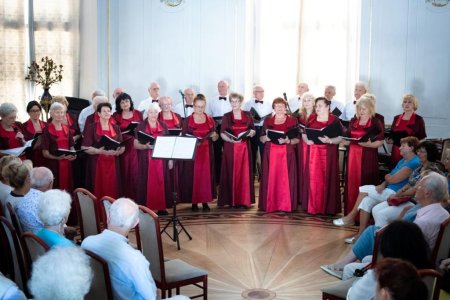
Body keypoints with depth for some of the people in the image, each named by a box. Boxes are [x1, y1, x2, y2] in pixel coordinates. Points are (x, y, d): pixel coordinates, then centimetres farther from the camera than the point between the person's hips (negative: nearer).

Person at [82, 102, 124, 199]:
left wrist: (116, 152, -13)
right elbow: (85, 147, -7)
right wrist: (99, 151, -21)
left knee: (112, 191, 0)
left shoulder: (116, 128, 11)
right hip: (96, 164, -3)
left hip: (112, 164, 3)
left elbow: (122, 147, 9)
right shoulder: (92, 128, 0)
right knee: (98, 192, -5)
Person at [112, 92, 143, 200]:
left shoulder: (138, 114, 8)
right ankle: (125, 197, 7)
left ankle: (135, 197, 5)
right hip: (123, 147, -1)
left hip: (136, 146, 1)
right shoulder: (116, 116, 4)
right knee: (124, 173, -1)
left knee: (135, 172, -3)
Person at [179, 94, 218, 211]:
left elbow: (215, 139, 9)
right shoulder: (188, 120, 2)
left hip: (206, 152, 2)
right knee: (193, 176, -4)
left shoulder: (210, 120, 9)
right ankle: (194, 201, 2)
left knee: (206, 175, 0)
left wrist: (214, 135, -13)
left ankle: (205, 201, 6)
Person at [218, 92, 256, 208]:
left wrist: (251, 132, -11)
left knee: (244, 173, 0)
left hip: (245, 148, 1)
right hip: (230, 148, -1)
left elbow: (253, 131, 12)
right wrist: (231, 139, -20)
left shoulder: (247, 115, 7)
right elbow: (222, 134, -2)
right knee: (231, 173, -3)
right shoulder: (226, 116, 3)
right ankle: (232, 200, 3)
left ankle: (244, 200, 6)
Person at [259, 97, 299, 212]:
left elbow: (297, 139, 2)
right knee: (271, 179, -3)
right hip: (270, 153, 1)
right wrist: (266, 137, -12)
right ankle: (270, 205, 2)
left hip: (287, 154, -1)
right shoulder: (267, 121, 10)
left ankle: (286, 205, 1)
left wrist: (287, 141, -16)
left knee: (285, 179, -4)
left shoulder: (293, 120, 5)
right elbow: (261, 138, 10)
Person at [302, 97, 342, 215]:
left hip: (328, 154, -3)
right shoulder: (311, 118, 10)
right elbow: (303, 133, 15)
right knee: (313, 179, 1)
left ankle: (328, 208, 6)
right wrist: (306, 140, -6)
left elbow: (340, 138, -5)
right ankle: (313, 207, 8)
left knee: (327, 179, -2)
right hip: (313, 153, 3)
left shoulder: (334, 120, -1)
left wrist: (329, 140, -21)